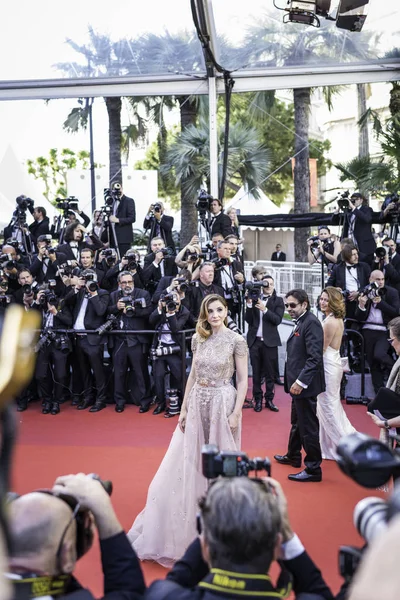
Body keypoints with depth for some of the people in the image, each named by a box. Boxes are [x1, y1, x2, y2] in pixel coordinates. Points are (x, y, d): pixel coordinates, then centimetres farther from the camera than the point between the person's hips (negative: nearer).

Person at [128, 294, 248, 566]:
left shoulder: (236, 340, -8)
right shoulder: (198, 339, 5)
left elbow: (243, 380, -8)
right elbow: (193, 375, 11)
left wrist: (236, 413, -14)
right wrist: (184, 408, 7)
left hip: (222, 403, -5)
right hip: (197, 404, 5)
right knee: (189, 464, 9)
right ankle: (184, 528, 24)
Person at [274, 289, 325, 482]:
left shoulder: (311, 323, -18)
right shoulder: (300, 322, 13)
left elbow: (314, 357, -25)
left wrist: (301, 382, -28)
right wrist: (294, 381, 15)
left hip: (305, 385, -10)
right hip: (297, 382, 10)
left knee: (308, 426, -2)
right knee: (297, 423, 24)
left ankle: (313, 469, 8)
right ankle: (293, 456, 40)